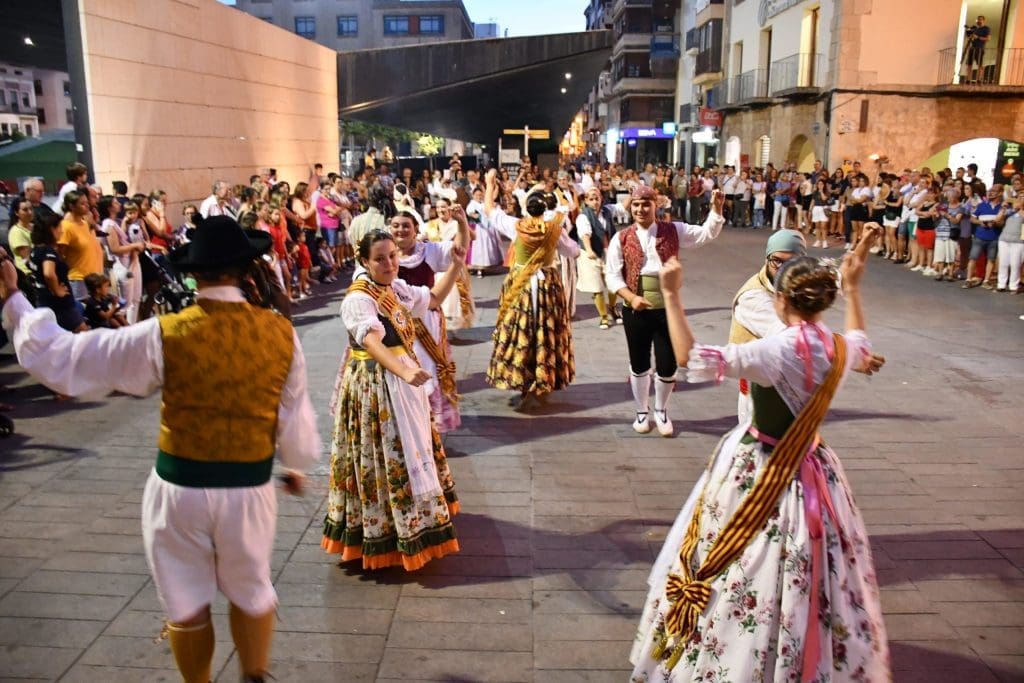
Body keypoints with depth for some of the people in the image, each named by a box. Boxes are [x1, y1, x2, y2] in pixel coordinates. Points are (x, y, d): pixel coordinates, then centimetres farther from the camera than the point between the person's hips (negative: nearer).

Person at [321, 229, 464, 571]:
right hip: (375, 386, -9)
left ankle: (409, 525, 39)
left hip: (401, 382, 9)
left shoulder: (396, 288, 4)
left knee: (410, 450, 21)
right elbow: (373, 342, -40)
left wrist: (456, 266, 6)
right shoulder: (359, 299, -23)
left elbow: (432, 299, 20)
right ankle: (385, 536, 15)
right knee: (383, 458, 0)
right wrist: (405, 372, -56)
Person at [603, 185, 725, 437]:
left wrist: (716, 209, -19)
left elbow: (707, 233, -2)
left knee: (667, 365, 5)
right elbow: (612, 274, -3)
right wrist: (631, 297, -17)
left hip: (668, 309, 0)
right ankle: (642, 412, 32)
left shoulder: (673, 231, 2)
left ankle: (661, 411, 30)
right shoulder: (622, 238, -1)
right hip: (636, 311, 0)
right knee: (639, 364, 12)